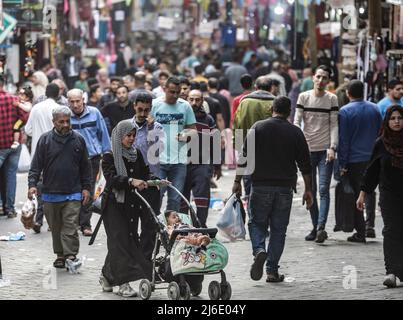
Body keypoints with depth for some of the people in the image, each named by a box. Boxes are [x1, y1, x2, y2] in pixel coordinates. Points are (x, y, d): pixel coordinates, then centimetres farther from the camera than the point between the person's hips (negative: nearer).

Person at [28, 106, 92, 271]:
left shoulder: (78, 140, 6)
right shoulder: (45, 140, 2)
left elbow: (85, 167, 11)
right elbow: (36, 165, 2)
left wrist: (86, 187, 6)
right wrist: (32, 184, -10)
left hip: (73, 194, -1)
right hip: (50, 194, 1)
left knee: (70, 227, -9)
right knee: (56, 227, 10)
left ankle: (71, 256, -10)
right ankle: (60, 255, 21)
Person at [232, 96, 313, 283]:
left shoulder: (258, 127, 0)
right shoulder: (296, 132, 3)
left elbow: (245, 157, -3)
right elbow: (305, 164, 4)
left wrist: (237, 181, 2)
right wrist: (308, 190, 10)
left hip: (261, 185, -1)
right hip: (285, 187, 1)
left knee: (256, 222, 12)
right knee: (278, 229, 7)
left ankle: (259, 250, -17)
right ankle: (272, 271, 6)